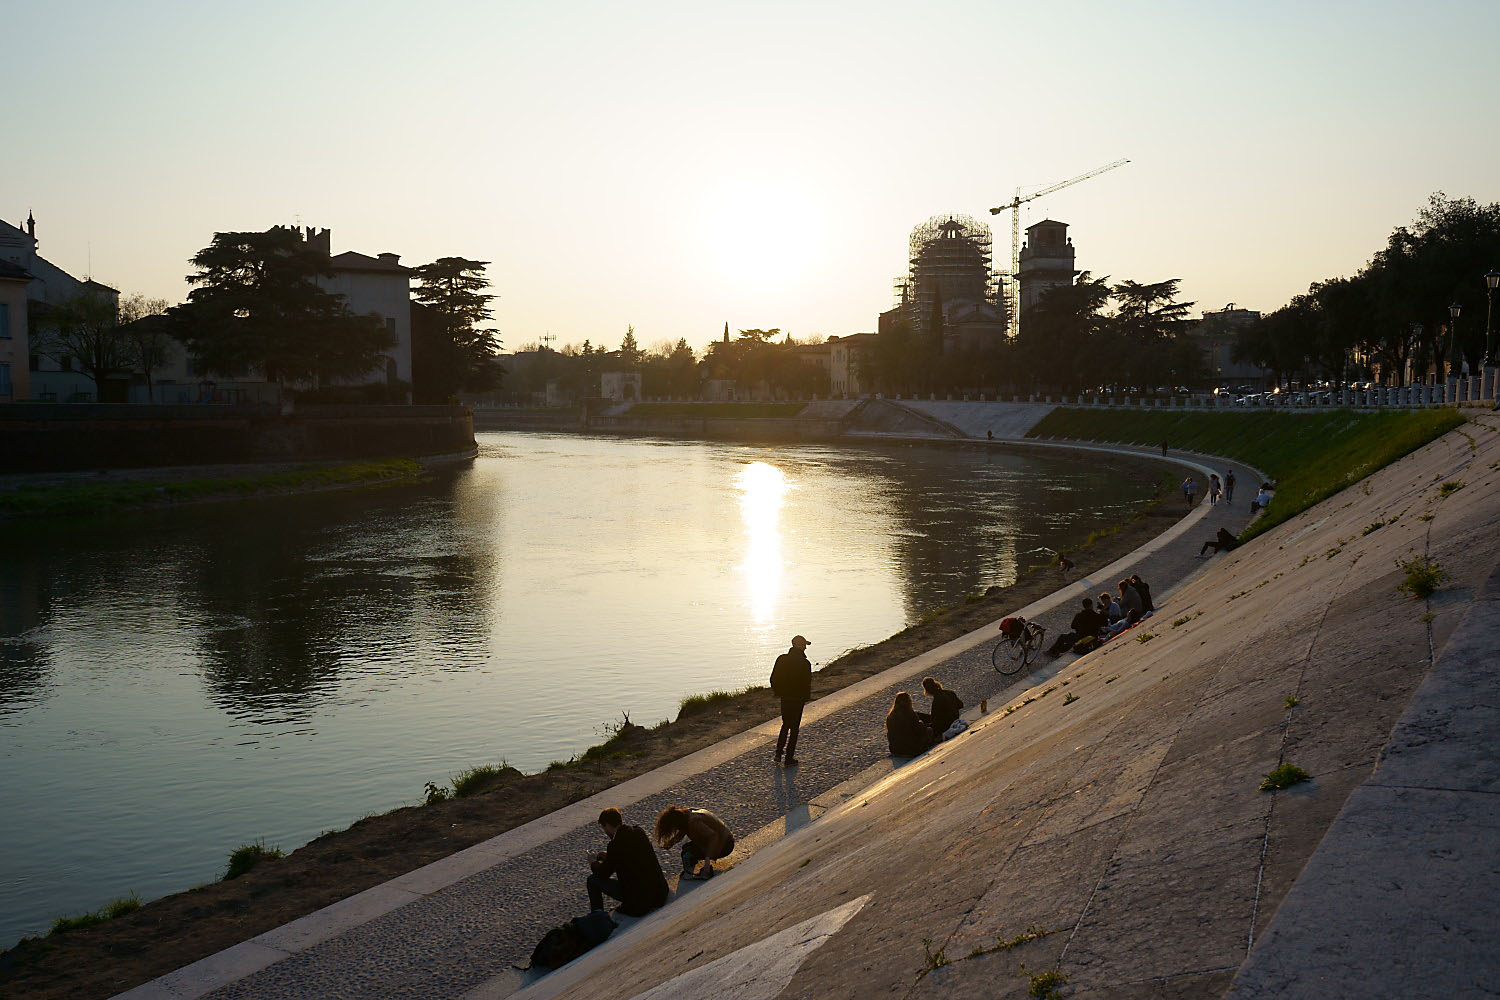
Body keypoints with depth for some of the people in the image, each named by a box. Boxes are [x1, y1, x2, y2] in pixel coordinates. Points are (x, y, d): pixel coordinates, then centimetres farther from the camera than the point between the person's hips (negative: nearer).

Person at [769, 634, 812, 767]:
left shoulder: (781, 659, -2)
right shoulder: (804, 663, -17)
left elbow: (773, 678, 3)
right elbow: (807, 683, -13)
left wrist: (777, 691, 16)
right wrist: (807, 697, 1)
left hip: (784, 697, 5)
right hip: (798, 699, -5)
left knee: (785, 725, 21)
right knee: (794, 728, 6)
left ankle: (778, 754, 11)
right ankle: (789, 759, 10)